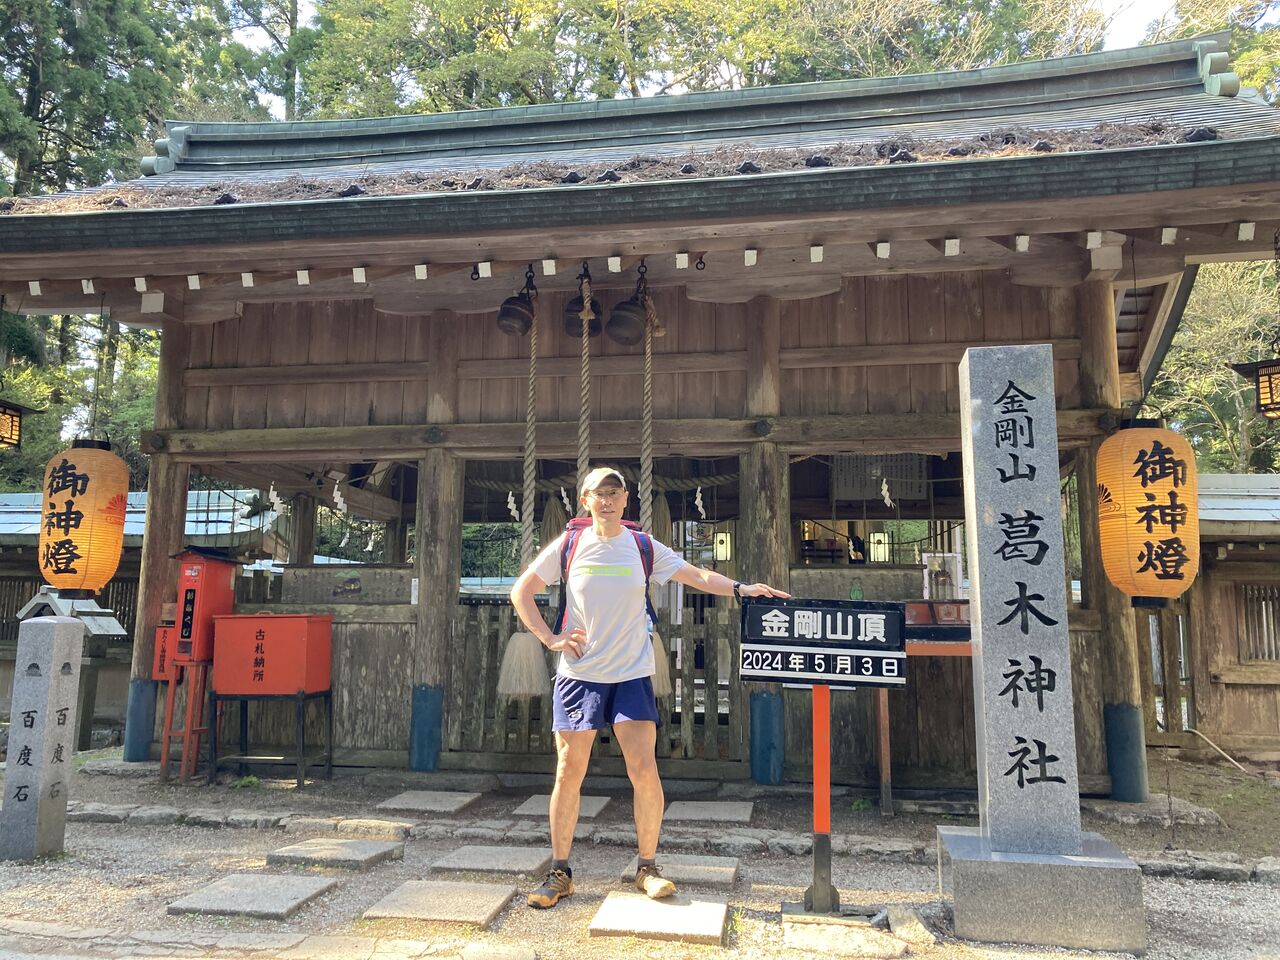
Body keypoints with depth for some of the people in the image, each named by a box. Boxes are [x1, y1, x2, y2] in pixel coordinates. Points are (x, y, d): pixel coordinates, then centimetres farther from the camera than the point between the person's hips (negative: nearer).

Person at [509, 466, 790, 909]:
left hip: (632, 675, 0)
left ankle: (648, 868, 13)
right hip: (579, 673, 0)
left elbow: (698, 576, -1)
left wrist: (741, 588, -16)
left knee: (645, 770, -5)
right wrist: (549, 637, -3)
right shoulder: (568, 545, 1)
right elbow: (521, 592, 7)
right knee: (568, 771, 1)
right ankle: (559, 873, 16)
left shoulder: (643, 547, 2)